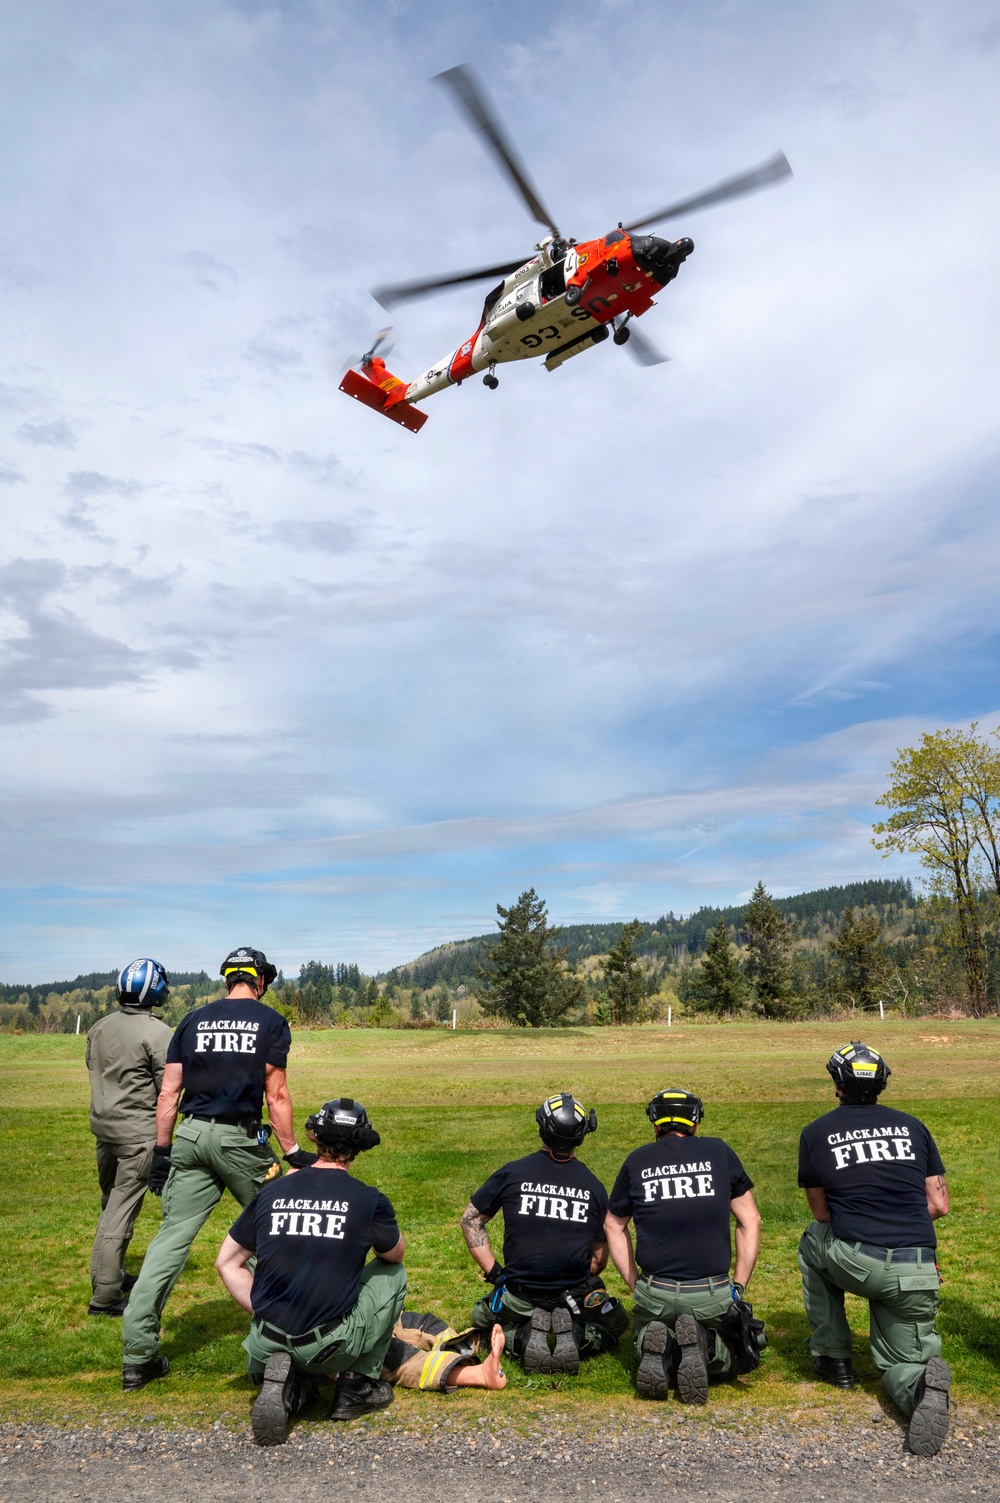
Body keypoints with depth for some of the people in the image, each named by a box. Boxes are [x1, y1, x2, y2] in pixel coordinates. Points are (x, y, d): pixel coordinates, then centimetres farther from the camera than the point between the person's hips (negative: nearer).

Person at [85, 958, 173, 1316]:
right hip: (138, 1132, -7)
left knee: (111, 1203, 22)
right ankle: (105, 1296, 4)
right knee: (122, 1210, -1)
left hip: (102, 1126, 7)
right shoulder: (157, 1033, -18)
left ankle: (112, 1274, 34)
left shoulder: (99, 1028, 3)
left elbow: (93, 1070, 11)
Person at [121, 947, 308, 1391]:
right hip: (240, 1138, -3)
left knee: (172, 1236, 5)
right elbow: (276, 1094, -3)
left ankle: (138, 1353, 2)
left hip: (190, 1135, 3)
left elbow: (169, 1092, 9)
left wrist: (162, 1150, 16)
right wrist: (293, 1152, 3)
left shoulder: (194, 1020, 12)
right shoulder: (270, 1021, 1)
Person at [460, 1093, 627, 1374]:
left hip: (520, 1295, 0)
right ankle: (578, 1337, -2)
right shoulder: (594, 1186, -3)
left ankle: (524, 1337, -1)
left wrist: (493, 1272, 7)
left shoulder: (512, 1173, -5)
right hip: (575, 1294, 1)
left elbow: (470, 1219, 4)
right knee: (615, 1323, 31)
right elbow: (600, 1255, 4)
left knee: (482, 1316, 32)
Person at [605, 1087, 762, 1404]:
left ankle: (658, 1352, -6)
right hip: (712, 1295, -1)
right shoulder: (718, 1152, 5)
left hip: (654, 1294, 1)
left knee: (645, 1348, 30)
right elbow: (750, 1221, 9)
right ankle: (703, 1346, -8)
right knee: (727, 1361, 26)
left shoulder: (636, 1161, 7)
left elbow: (614, 1227, 17)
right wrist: (739, 1288, 13)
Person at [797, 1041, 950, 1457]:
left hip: (854, 1262, -2)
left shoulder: (815, 1133, 6)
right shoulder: (911, 1126, 13)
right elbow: (940, 1205, 14)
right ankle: (922, 1383, -16)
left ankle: (833, 1357, 28)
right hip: (918, 1274, 2)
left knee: (813, 1241, 31)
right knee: (902, 1363, 21)